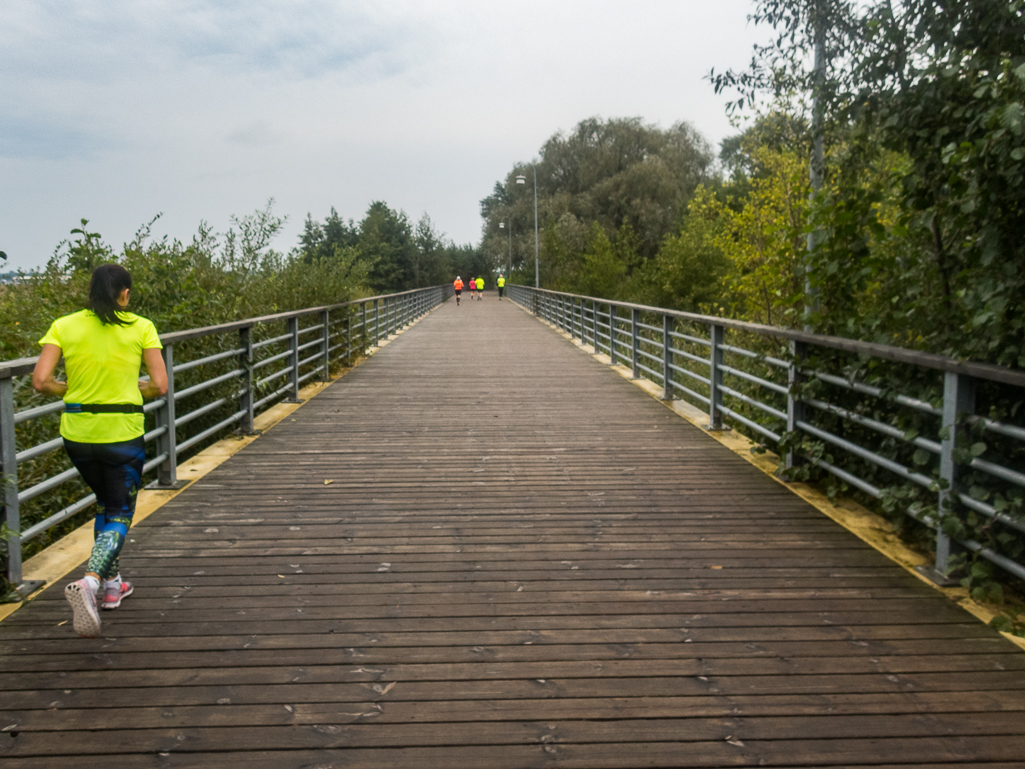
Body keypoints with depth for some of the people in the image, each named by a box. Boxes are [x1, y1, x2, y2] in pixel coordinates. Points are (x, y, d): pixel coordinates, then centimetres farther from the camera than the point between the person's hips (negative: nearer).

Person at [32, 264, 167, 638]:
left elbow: (40, 380, -8)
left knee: (106, 504, 26)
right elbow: (160, 385, -7)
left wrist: (71, 390, 10)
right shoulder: (141, 328, -4)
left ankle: (112, 584, 29)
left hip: (77, 433, 3)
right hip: (123, 434, -3)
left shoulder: (63, 327, 0)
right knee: (119, 516, 9)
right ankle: (89, 581, -16)